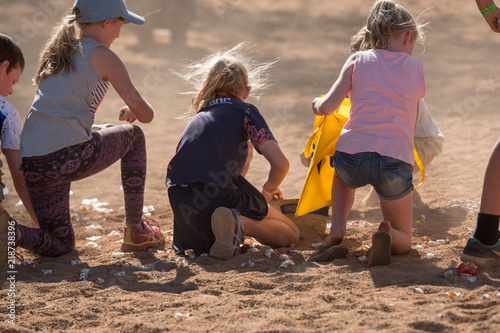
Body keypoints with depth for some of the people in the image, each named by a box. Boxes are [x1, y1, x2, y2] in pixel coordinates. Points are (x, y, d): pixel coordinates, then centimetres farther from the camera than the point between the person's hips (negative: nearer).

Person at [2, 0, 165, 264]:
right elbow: (145, 114, 3)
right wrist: (132, 113, 26)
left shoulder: (55, 53, 23)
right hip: (67, 156, -6)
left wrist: (93, 129, 39)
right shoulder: (101, 56, 2)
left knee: (60, 247, 18)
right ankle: (135, 231, 24)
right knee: (133, 136, 24)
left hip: (29, 166, 6)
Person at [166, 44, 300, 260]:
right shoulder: (245, 111, 10)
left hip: (180, 205, 6)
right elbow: (280, 163, 0)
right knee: (291, 233, 13)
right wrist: (268, 189, 20)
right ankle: (240, 224, -16)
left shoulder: (198, 117, 28)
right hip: (219, 194, -6)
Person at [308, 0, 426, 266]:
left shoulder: (357, 61, 10)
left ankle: (337, 229, 14)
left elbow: (327, 108, 2)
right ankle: (387, 235, -17)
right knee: (403, 241, 21)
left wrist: (317, 103, 25)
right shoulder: (416, 69, 13)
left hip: (353, 154, 1)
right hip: (395, 162, -1)